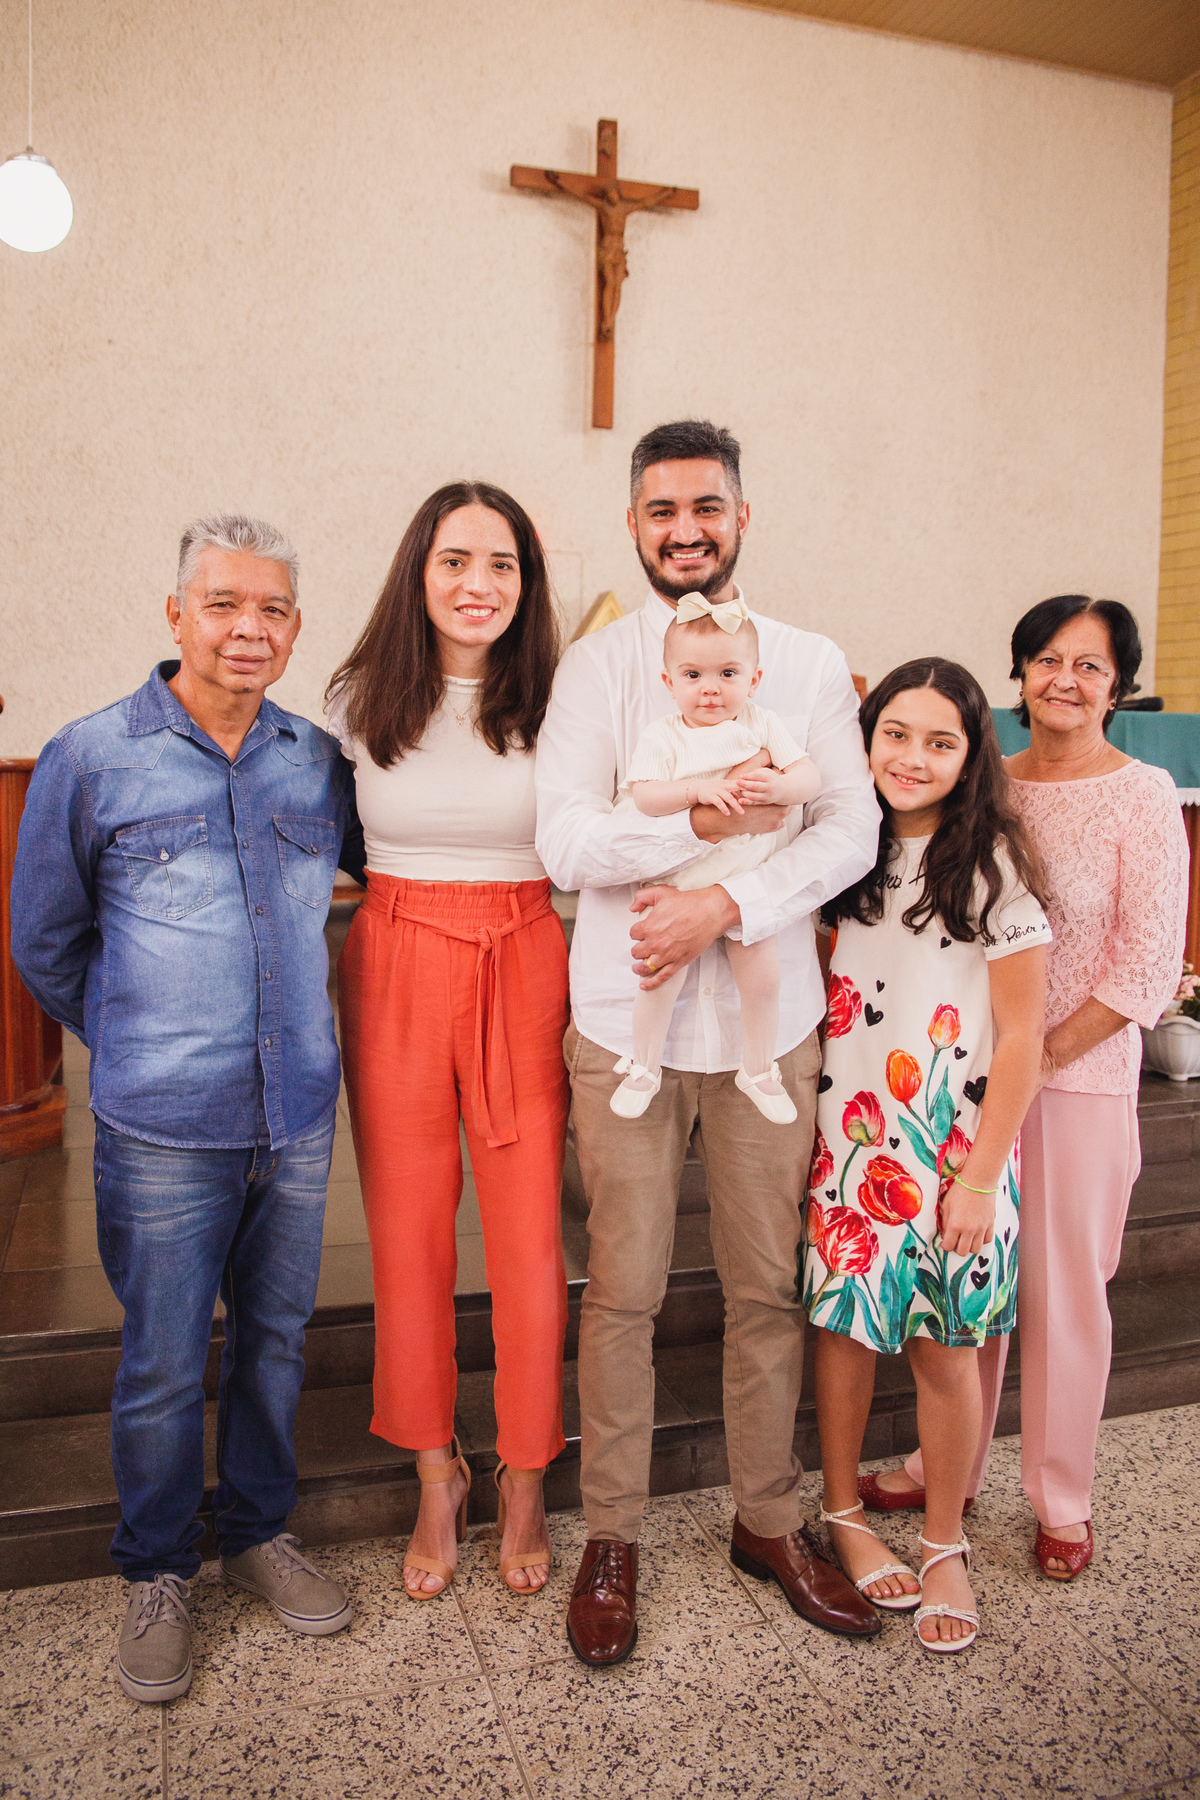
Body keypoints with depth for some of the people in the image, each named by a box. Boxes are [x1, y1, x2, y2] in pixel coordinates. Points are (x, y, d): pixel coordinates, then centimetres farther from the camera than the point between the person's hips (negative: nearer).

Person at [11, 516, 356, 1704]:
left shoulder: (320, 762, 2)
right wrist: (141, 1048, 10)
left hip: (300, 1117, 3)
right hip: (163, 1129, -3)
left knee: (276, 1338, 17)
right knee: (164, 1365, 8)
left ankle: (259, 1532, 39)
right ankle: (156, 1575, 32)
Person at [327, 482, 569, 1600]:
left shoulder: (556, 703, -2)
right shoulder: (359, 702, 2)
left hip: (525, 973, -1)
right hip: (393, 973, 1)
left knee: (530, 1240, 3)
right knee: (407, 1235, 9)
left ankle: (524, 1479, 27)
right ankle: (436, 1476, 31)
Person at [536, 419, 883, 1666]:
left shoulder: (811, 666, 6)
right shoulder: (594, 666, 1)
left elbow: (852, 830, -3)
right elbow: (565, 842, -9)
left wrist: (724, 905, -16)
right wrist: (705, 823, -19)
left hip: (768, 1017, 2)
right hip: (623, 1020, -1)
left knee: (768, 1284, 12)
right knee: (622, 1291, 7)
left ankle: (769, 1520, 32)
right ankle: (611, 1540, 26)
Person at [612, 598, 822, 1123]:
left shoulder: (764, 726, 0)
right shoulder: (662, 736, -5)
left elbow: (811, 778, -6)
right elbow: (643, 795, -17)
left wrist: (779, 786, -27)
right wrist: (698, 790, -30)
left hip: (750, 883, 2)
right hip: (676, 881, -1)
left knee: (762, 980, 3)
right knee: (661, 976, -3)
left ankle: (759, 1071, 27)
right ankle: (645, 1067, 23)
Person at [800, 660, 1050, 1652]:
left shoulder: (992, 864, -8)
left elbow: (1021, 1038, -8)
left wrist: (978, 1180, -10)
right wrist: (809, 1122, 1)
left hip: (951, 1145, -3)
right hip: (849, 1135, 3)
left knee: (944, 1348, 6)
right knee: (845, 1324, 10)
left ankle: (946, 1545, 27)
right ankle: (844, 1514, 31)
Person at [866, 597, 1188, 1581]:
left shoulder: (1143, 796, -7)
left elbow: (1148, 965, -11)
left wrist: (1039, 1057, -13)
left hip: (1082, 1077, -4)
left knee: (1064, 1289, 7)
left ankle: (1063, 1499, 28)